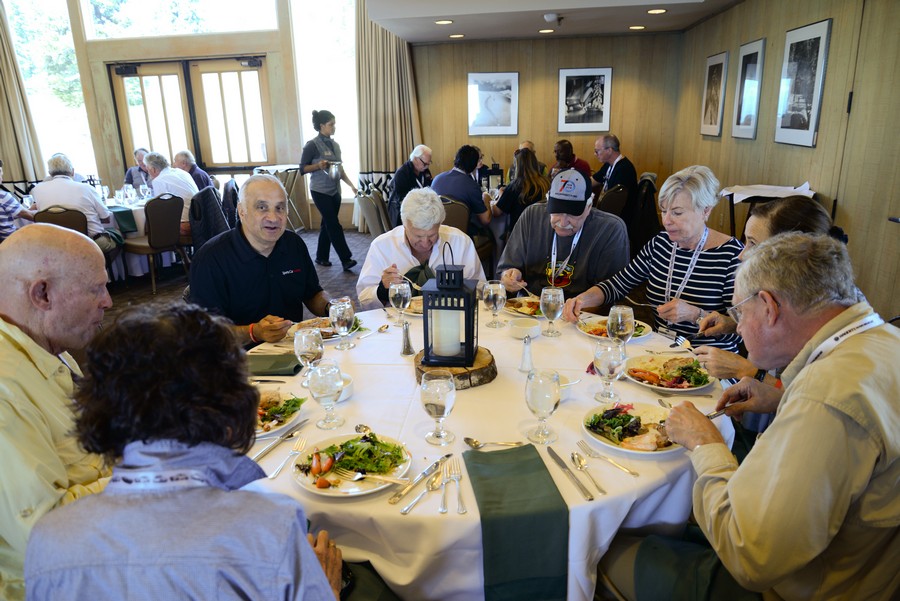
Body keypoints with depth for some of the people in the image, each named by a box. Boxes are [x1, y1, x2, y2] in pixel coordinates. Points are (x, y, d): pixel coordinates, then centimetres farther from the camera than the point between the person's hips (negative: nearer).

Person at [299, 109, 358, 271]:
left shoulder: (335, 145, 11)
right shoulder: (312, 145, -10)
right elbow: (302, 168, -9)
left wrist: (351, 185, 7)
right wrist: (318, 165, -24)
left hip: (335, 191, 7)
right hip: (321, 191, -7)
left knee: (328, 224, 10)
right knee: (334, 225, -10)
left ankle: (321, 257, 21)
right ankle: (346, 260, -9)